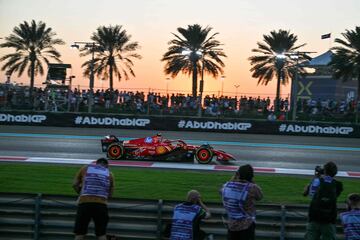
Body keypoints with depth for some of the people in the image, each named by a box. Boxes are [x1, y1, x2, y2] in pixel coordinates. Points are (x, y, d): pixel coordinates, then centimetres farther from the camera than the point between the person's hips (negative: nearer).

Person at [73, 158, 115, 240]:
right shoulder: (109, 174, 19)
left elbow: (75, 185, 12)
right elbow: (110, 194, 16)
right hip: (101, 204, 1)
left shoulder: (85, 168, 17)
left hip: (84, 203, -1)